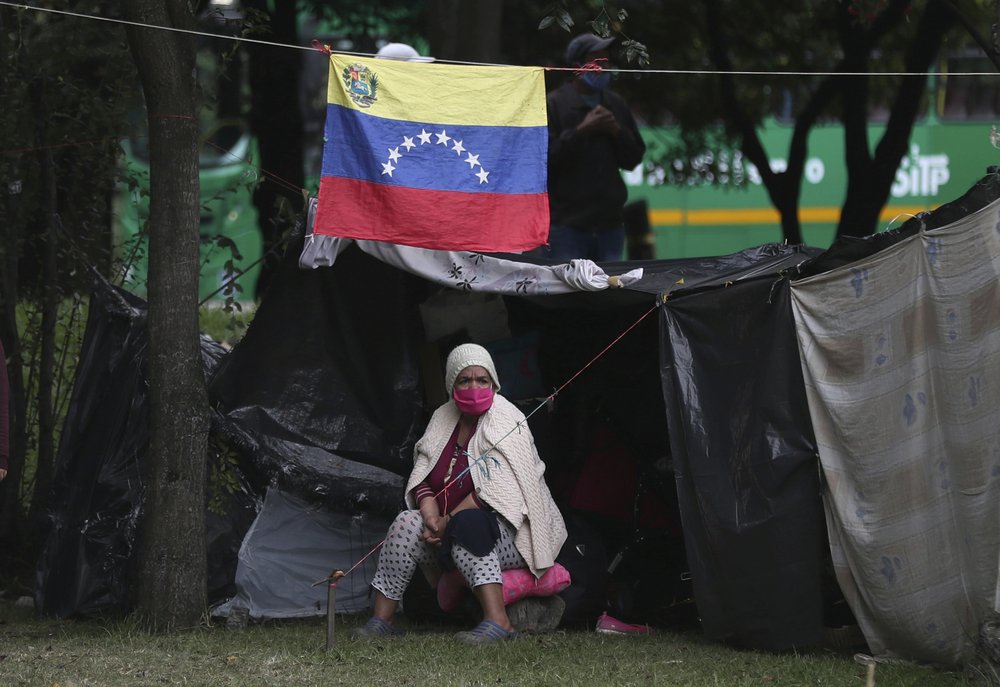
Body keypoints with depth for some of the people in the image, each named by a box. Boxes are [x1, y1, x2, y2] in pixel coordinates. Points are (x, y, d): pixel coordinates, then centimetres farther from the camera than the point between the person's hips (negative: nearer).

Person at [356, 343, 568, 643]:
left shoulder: (507, 423, -10)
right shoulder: (443, 419, 10)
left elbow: (494, 490, -21)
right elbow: (421, 480, 5)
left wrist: (448, 523, -23)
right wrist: (431, 517, -15)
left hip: (512, 534, -6)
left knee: (467, 531, -36)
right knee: (407, 523, -16)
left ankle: (497, 620, -45)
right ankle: (381, 620, -16)